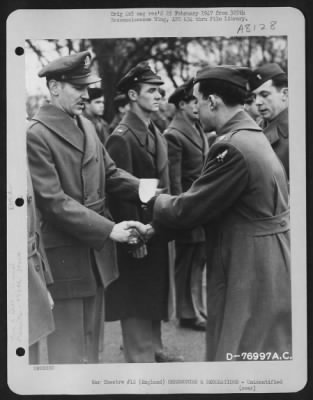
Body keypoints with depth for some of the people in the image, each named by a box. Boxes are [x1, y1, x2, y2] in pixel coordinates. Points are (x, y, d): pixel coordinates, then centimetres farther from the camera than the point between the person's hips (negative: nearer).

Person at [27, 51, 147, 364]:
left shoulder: (87, 126, 9)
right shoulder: (35, 134, -17)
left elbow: (109, 173, 13)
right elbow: (53, 201, -21)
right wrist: (108, 230, -22)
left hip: (96, 252, 8)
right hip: (64, 256, -8)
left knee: (92, 343, 19)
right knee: (68, 350, 4)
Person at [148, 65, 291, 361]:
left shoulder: (232, 147, -22)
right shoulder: (252, 136, 9)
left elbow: (189, 209, -16)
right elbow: (209, 201, 14)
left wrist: (155, 200, 3)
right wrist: (156, 225, 13)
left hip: (250, 274, -10)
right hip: (260, 268, 10)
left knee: (241, 352, 2)